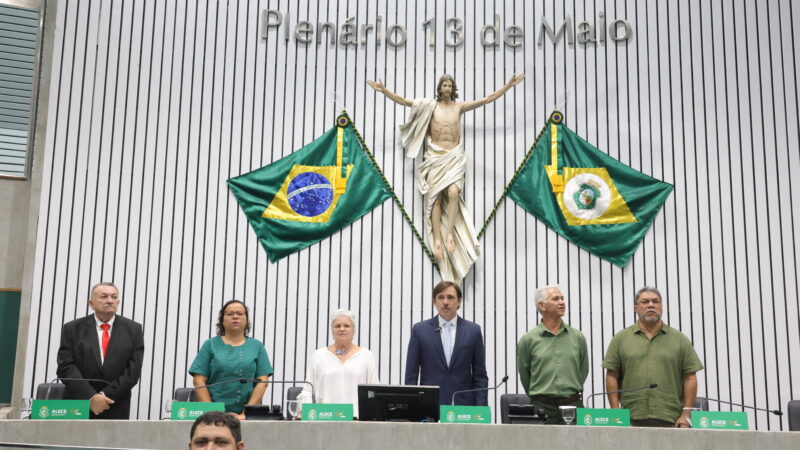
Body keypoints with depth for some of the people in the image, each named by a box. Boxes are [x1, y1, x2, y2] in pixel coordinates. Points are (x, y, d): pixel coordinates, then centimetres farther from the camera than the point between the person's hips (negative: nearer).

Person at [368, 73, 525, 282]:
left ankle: (450, 233, -14)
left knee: (453, 192, -22)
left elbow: (489, 98, 14)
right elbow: (402, 101, 1)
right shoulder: (430, 106, 7)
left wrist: (509, 85, 12)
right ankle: (437, 239, -11)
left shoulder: (459, 106, 10)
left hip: (454, 156, 1)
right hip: (435, 156, 0)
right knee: (436, 196, -10)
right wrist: (383, 91, -10)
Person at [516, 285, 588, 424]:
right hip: (542, 407, -2)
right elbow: (524, 374, 11)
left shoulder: (578, 337, 8)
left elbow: (584, 371, 17)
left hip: (573, 406, 2)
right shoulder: (528, 340, 2)